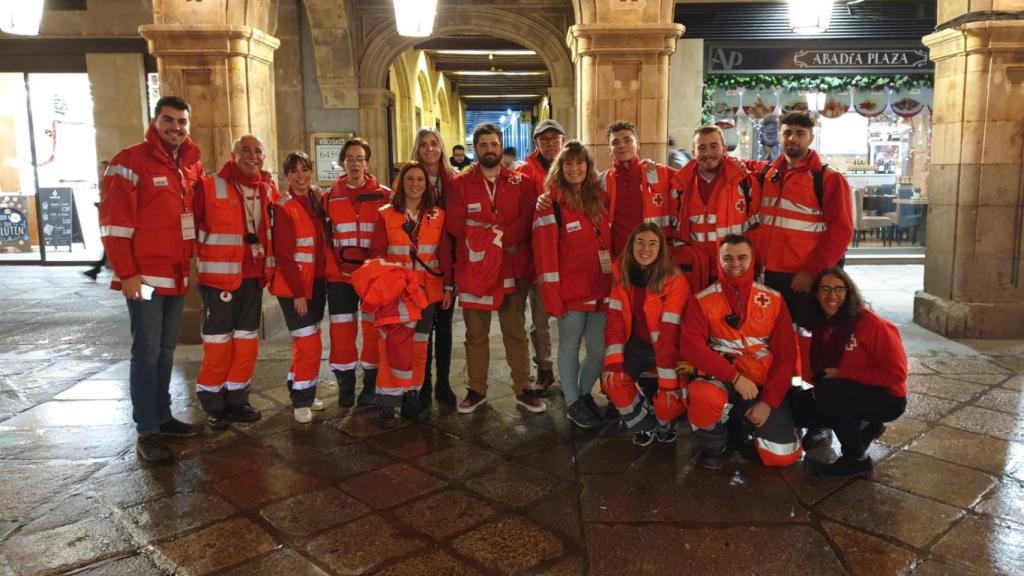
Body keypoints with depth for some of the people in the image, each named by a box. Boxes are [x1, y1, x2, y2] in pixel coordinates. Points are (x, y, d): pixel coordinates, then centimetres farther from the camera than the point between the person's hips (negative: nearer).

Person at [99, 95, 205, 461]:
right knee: (147, 352, -3)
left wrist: (192, 262, 10)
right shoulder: (130, 162, -9)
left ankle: (162, 416, 25)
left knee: (166, 350, 14)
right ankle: (147, 431, 5)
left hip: (178, 275, 7)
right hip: (145, 276, -6)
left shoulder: (193, 166, 11)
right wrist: (126, 273, -15)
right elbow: (113, 222, -13)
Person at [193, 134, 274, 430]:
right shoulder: (209, 187, -11)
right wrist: (199, 257, -13)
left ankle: (237, 399, 27)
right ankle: (213, 404, 17)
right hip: (219, 278, -6)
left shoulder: (268, 189, 7)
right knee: (218, 343, 1)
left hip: (254, 278, 6)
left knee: (247, 342, 12)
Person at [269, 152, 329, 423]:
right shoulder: (283, 207, -11)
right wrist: (298, 292, -18)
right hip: (293, 286, -6)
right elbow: (284, 254, -15)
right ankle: (301, 400, 8)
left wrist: (324, 280, 6)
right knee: (309, 344, -6)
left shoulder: (317, 201, 10)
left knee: (306, 343, 14)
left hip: (316, 283, 7)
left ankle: (301, 392, 27)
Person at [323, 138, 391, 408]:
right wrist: (331, 269, -4)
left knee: (373, 329, 4)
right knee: (342, 331, 4)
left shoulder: (384, 196, -1)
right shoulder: (330, 197, 5)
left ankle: (371, 385, 18)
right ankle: (345, 385, 19)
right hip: (339, 276, 2)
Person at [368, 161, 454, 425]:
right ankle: (388, 401, 1)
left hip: (427, 291, 2)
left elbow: (445, 254, 7)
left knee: (418, 346, 7)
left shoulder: (438, 216, 6)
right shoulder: (386, 215, 2)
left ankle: (411, 399, 17)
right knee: (394, 344, -9)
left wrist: (448, 287, 3)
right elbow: (376, 252, 2)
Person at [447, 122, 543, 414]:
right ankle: (477, 390, 22)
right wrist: (500, 238, -13)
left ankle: (523, 390, 18)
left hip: (512, 268, 0)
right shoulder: (461, 183, 3)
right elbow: (456, 225, -9)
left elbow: (527, 221, -7)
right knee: (475, 334, 9)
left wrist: (492, 233, -18)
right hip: (473, 269, 0)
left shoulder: (521, 182, 5)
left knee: (516, 332, 8)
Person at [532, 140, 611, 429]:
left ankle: (584, 393, 34)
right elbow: (544, 250, -12)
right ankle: (573, 403, 26)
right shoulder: (552, 201, -7)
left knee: (600, 349, 9)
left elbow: (609, 242, 15)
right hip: (570, 291, -5)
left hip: (601, 289, 5)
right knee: (570, 346, 9)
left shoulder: (600, 198, 9)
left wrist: (616, 281, 10)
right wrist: (551, 294, -16)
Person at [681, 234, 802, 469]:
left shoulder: (774, 300, 1)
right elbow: (690, 346, -18)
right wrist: (734, 377, -25)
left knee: (783, 455, -12)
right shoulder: (704, 300, -5)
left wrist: (768, 401, -11)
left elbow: (786, 355, 0)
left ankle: (742, 425, 22)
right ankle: (713, 446, -2)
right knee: (704, 396, -37)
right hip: (721, 380, -2)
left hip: (763, 384, 2)